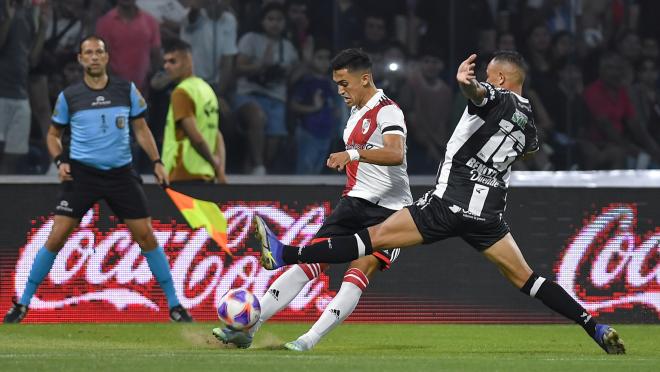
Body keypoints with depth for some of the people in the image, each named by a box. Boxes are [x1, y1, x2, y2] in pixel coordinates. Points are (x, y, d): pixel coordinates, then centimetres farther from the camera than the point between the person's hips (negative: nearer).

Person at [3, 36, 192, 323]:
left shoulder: (127, 90, 2)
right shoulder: (69, 96, 0)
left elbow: (141, 129, 11)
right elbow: (53, 134, 12)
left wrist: (157, 162, 2)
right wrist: (60, 160, -6)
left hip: (121, 173, 1)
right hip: (81, 173, -1)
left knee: (146, 235, -1)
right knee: (56, 237, -10)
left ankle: (174, 304, 10)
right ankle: (23, 303, 1)